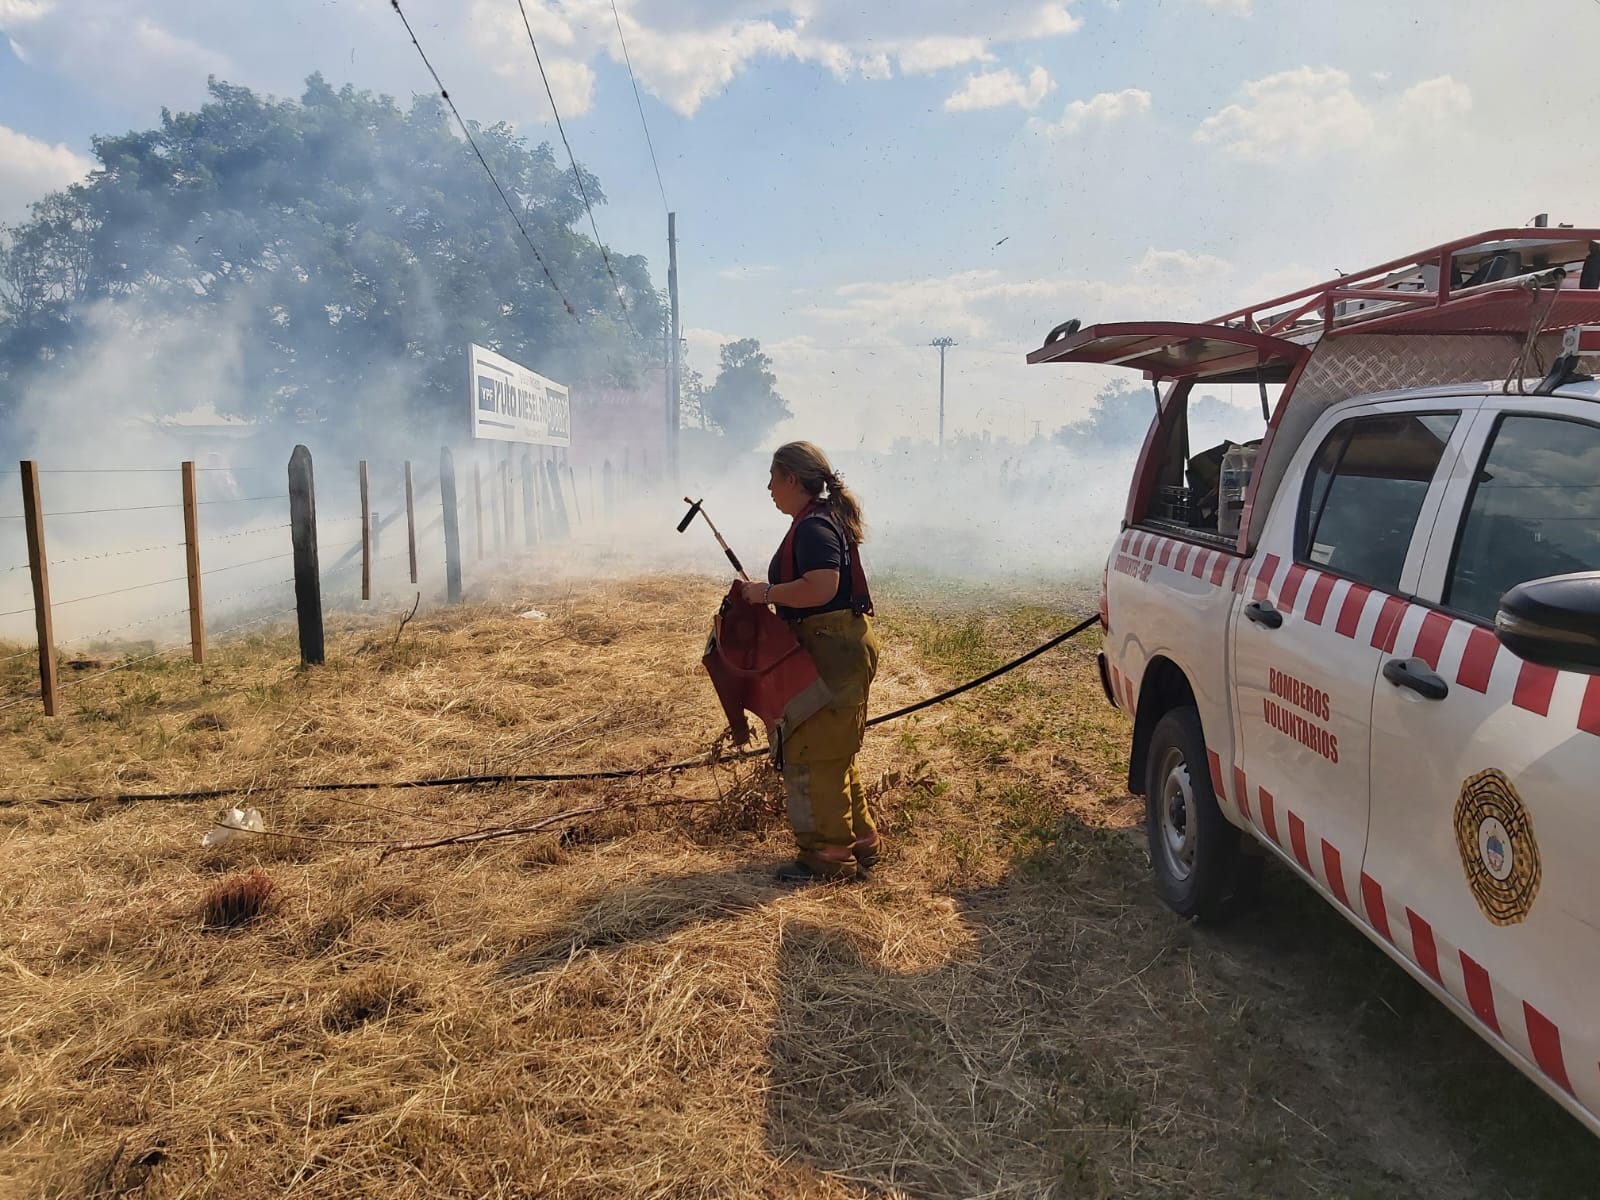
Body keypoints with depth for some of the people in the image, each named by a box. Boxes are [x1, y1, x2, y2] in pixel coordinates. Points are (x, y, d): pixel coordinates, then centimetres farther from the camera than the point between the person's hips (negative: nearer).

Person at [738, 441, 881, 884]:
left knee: (814, 753, -3)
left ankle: (829, 857, 7)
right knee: (833, 754, 19)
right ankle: (860, 844, 29)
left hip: (833, 649, -11)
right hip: (837, 647, 11)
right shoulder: (823, 518, 15)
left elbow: (821, 588, -31)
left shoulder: (813, 526, -18)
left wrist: (767, 592, -19)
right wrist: (770, 592, 15)